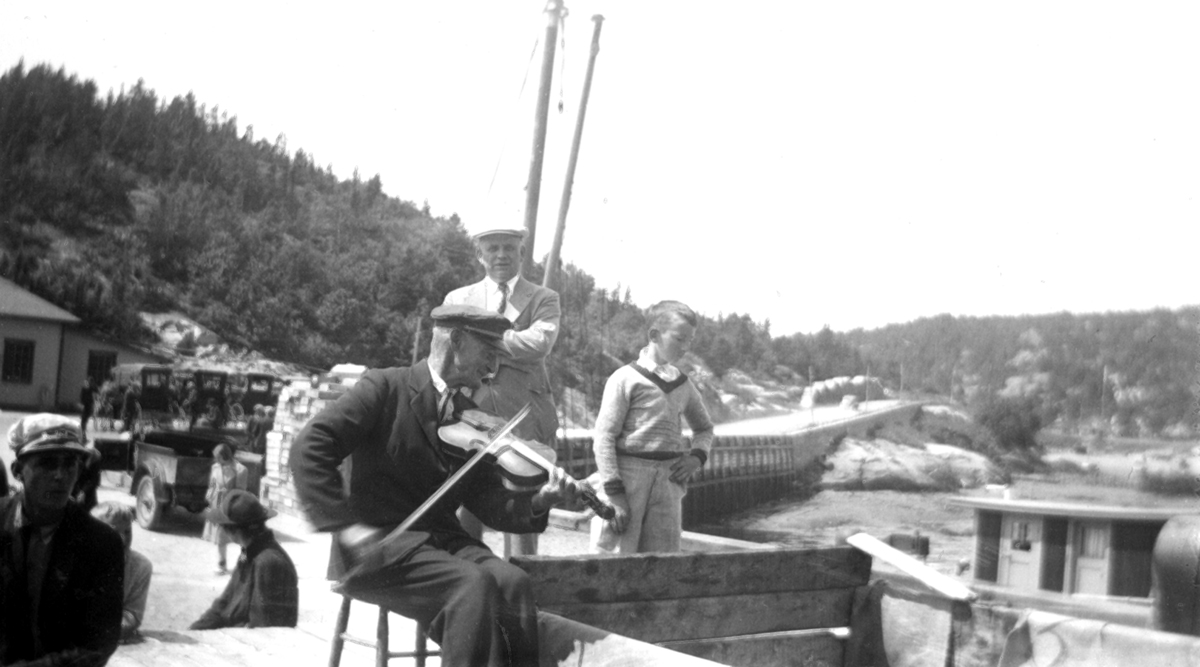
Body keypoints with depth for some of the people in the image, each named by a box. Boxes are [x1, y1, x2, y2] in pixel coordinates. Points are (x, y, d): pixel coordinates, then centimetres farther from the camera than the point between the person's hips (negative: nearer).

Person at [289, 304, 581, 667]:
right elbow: (308, 450, -12)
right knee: (474, 584, -29)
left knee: (513, 582, -23)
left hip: (444, 541, 5)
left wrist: (537, 502, -15)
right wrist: (344, 524, -22)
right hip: (378, 548, -5)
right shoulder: (384, 388, -4)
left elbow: (488, 501, 5)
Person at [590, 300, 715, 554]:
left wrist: (697, 456, 7)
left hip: (668, 481, 6)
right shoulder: (626, 378, -4)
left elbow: (704, 428, 29)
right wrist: (615, 494, -13)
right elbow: (603, 437, -7)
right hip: (627, 477, -5)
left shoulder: (683, 385, 14)